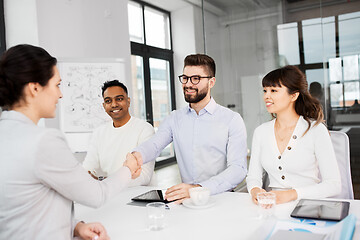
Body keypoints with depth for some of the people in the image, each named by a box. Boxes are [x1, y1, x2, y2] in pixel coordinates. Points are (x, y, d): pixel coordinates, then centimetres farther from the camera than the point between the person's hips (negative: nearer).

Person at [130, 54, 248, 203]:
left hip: (221, 197, -2)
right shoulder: (174, 118, 11)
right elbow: (154, 144, -5)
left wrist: (200, 188, -29)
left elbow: (238, 168, -13)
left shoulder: (232, 119, -3)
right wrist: (136, 155, -30)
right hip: (185, 197, 3)